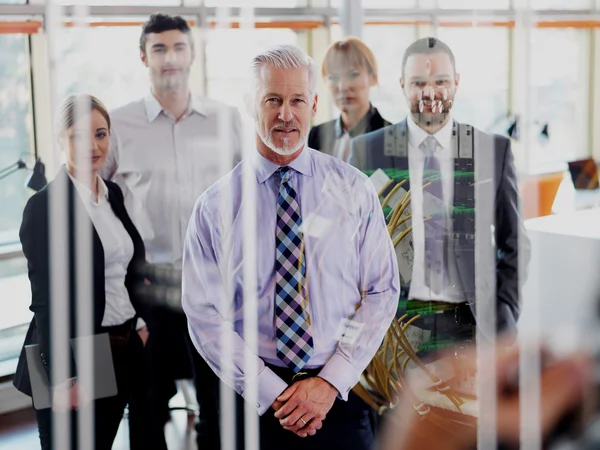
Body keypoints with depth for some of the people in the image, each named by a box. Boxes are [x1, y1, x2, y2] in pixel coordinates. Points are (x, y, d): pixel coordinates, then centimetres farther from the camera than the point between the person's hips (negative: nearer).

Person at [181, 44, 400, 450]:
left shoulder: (354, 189, 0)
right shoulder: (216, 206, -3)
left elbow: (382, 292, -2)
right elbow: (206, 315, -5)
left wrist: (331, 381, -11)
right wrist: (272, 393, -13)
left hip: (342, 393, 1)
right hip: (253, 398, -1)